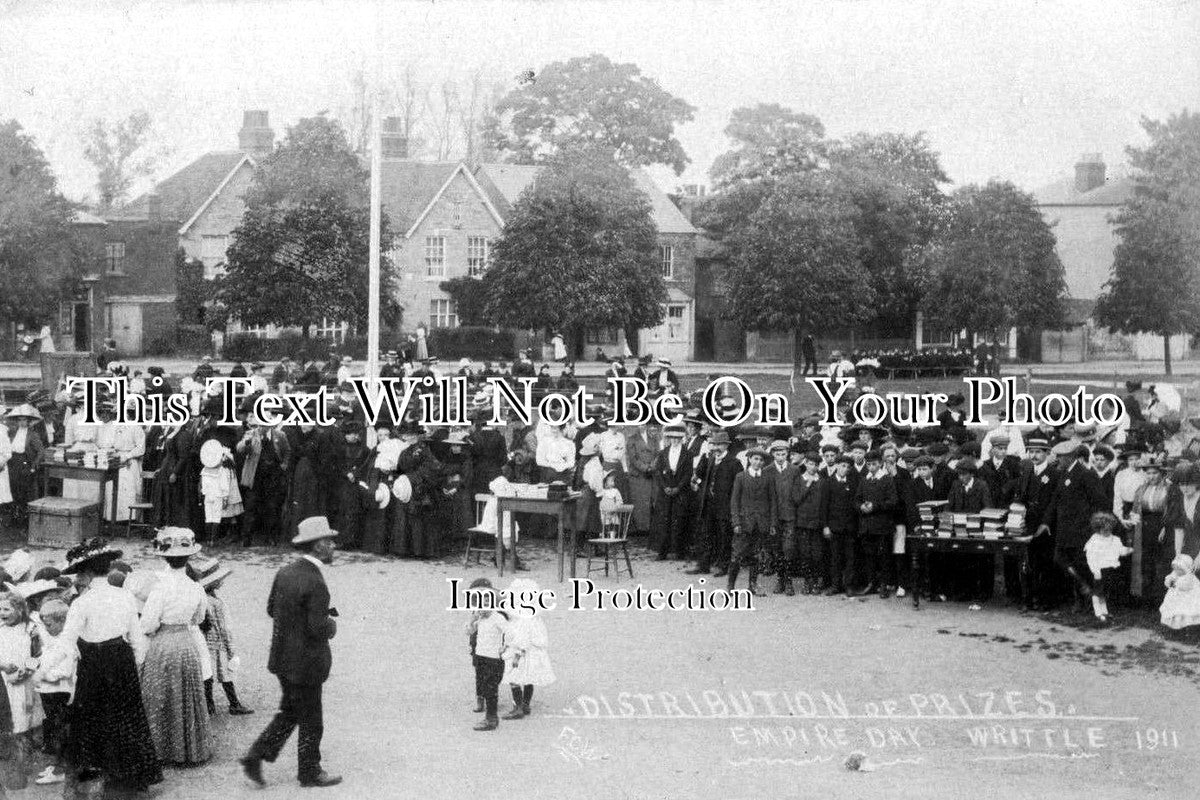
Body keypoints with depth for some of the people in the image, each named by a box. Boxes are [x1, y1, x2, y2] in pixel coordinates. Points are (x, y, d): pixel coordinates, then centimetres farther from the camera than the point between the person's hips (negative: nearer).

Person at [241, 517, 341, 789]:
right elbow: (320, 629, -26)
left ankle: (255, 757, 18)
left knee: (289, 713, 23)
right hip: (305, 663, -8)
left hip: (282, 658, 8)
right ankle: (310, 771, 25)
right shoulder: (314, 583, -25)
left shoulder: (285, 573, 1)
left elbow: (272, 608, 11)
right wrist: (332, 623, -4)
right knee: (311, 723, 11)